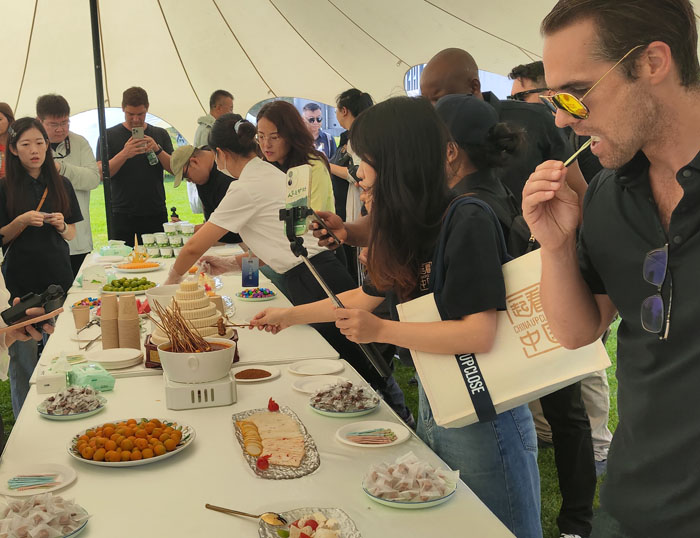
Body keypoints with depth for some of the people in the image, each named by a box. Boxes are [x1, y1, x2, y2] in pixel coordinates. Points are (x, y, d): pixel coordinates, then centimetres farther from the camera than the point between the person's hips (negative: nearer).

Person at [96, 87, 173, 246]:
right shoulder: (109, 136, 6)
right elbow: (101, 172, -4)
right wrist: (124, 154, -20)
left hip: (155, 214, 2)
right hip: (122, 214, -1)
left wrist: (157, 149, -13)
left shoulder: (160, 134, 11)